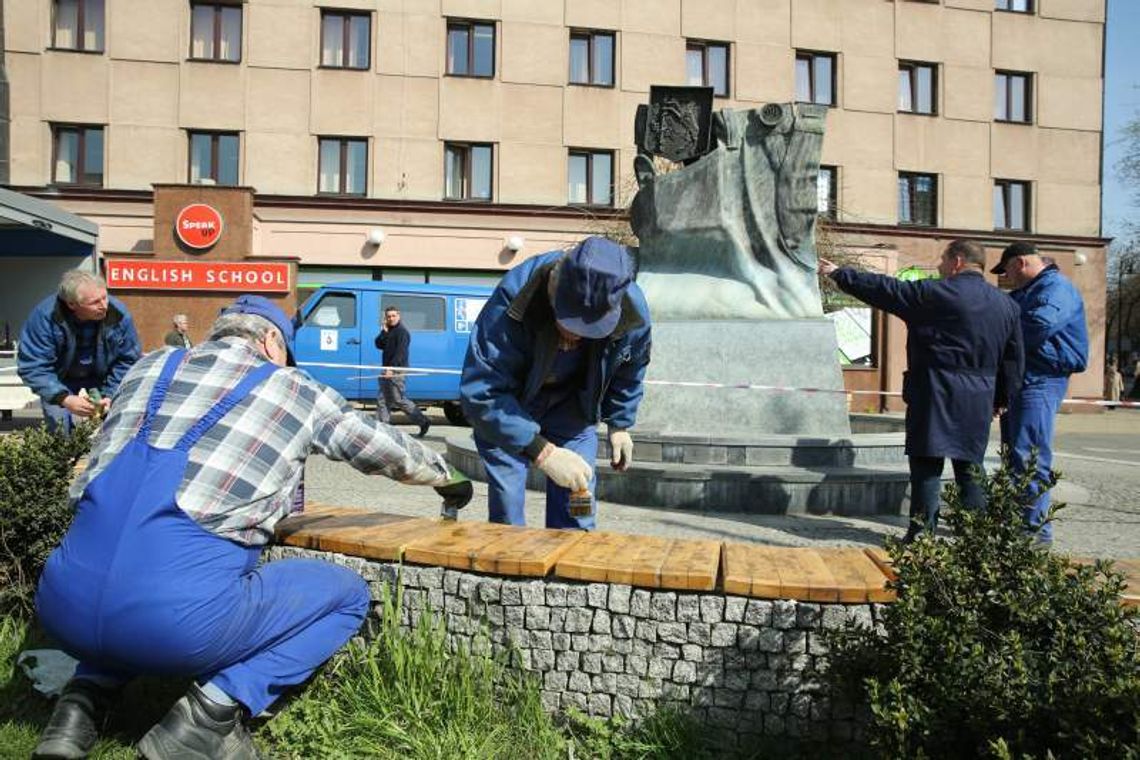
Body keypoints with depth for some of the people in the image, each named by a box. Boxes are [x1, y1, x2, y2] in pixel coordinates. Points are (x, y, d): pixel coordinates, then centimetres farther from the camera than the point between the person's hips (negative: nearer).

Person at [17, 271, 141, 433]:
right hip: (59, 385, -1)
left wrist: (111, 395, -21)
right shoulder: (45, 316, -29)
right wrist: (64, 399, -40)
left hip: (103, 382, 2)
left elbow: (129, 361, -10)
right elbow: (32, 367, -27)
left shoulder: (118, 314, -23)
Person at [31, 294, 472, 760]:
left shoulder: (151, 367, 19)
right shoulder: (293, 391, 9)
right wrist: (447, 478, 42)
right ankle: (210, 715, -2)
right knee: (348, 593, 15)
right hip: (178, 616, -6)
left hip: (64, 606, 6)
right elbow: (387, 450, 22)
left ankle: (84, 699, 18)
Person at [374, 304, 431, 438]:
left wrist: (391, 368, -26)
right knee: (382, 400, 7)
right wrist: (384, 331, -3)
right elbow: (379, 345, 10)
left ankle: (423, 421, -1)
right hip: (388, 371, 9)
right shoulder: (388, 332, 19)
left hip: (397, 371, -9)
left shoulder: (402, 332, -10)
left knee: (399, 400, -8)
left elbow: (400, 352, -19)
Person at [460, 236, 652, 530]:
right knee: (506, 505, -7)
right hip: (507, 405, -2)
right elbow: (480, 391, -39)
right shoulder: (512, 299, -37)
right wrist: (541, 451, -45)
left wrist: (620, 424, 2)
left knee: (575, 507, -1)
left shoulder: (633, 308, -24)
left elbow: (629, 368, 1)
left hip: (571, 406, 3)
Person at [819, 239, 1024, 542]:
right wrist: (1002, 398, 22)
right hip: (979, 401, 6)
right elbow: (1015, 358, 14)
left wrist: (840, 274, 6)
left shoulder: (934, 293, -9)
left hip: (936, 395, -6)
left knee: (927, 465, 0)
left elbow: (885, 289, -4)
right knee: (969, 467, 14)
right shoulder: (1007, 304, 11)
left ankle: (922, 534, 3)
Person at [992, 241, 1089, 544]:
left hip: (1040, 382, -10)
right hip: (1017, 381, 10)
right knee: (1014, 455, 13)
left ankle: (1036, 527, -7)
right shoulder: (1023, 293, 22)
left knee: (1029, 457, -11)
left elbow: (1042, 324, -27)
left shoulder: (1056, 287, -10)